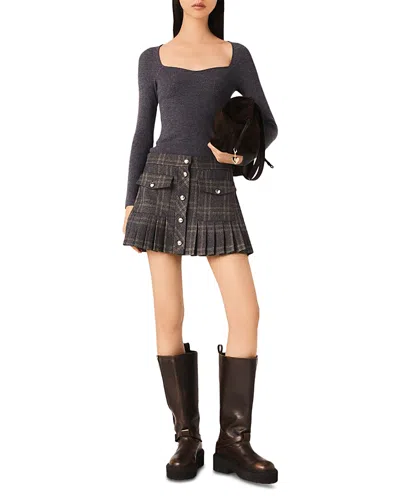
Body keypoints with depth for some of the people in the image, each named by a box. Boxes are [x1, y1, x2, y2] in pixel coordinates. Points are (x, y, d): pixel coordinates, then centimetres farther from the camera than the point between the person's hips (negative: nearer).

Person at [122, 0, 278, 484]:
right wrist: (130, 202, 5)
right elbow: (143, 134, 12)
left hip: (214, 191, 0)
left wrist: (243, 154, -12)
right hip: (162, 186, 0)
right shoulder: (152, 59, 13)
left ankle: (233, 442, 0)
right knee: (169, 317, -6)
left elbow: (268, 126, 10)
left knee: (246, 311, -12)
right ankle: (187, 439, 7)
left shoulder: (236, 55, 12)